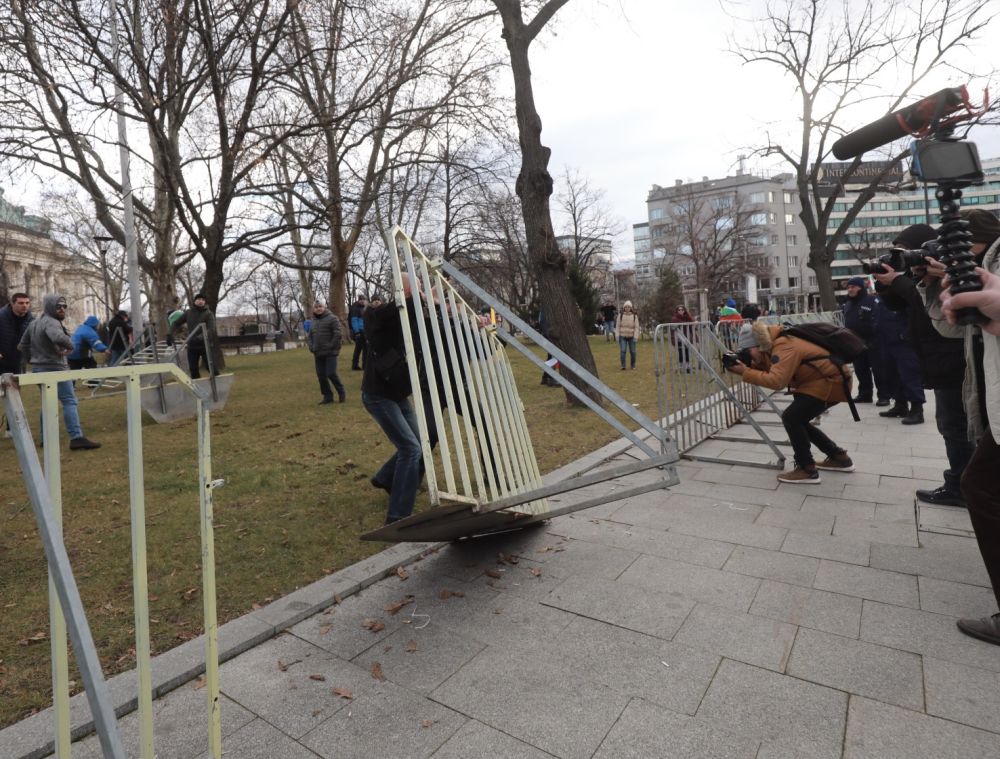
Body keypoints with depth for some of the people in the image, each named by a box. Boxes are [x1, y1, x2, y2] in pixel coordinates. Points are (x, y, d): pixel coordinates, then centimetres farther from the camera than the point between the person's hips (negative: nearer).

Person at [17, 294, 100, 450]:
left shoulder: (34, 323, 16)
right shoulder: (51, 322, -16)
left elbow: (23, 345, 23)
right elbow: (59, 338, -37)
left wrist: (32, 360, 26)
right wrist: (70, 345, -18)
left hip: (38, 368, 10)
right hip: (55, 368, -10)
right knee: (70, 402, -13)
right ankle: (77, 438, -22)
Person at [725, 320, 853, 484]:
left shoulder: (784, 348, -25)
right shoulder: (773, 346, 6)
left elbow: (776, 381, -36)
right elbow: (764, 371, 9)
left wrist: (745, 372, -28)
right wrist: (746, 366, -7)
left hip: (832, 381, -11)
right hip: (822, 382, 11)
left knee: (791, 418, -16)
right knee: (797, 420, 14)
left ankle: (807, 470, -7)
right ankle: (839, 457, 27)